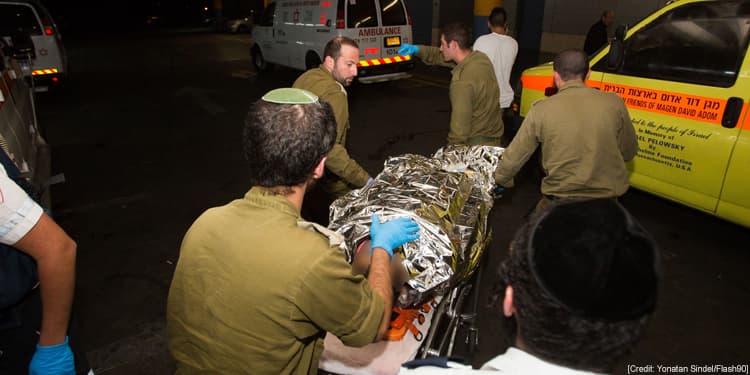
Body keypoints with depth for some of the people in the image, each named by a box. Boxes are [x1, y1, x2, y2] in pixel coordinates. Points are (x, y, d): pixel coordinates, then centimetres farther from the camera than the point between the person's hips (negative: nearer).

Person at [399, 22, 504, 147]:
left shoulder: (462, 82, -28)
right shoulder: (480, 57, -1)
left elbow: (460, 127, -26)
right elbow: (442, 57, 12)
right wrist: (417, 50, 2)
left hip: (477, 143, -8)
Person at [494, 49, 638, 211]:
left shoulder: (541, 109, -11)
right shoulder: (613, 103, -6)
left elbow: (514, 155, -2)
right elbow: (629, 152, 7)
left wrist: (500, 179, 17)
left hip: (560, 200, -2)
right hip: (608, 199, 3)